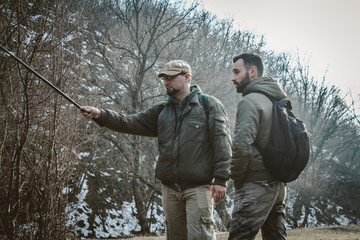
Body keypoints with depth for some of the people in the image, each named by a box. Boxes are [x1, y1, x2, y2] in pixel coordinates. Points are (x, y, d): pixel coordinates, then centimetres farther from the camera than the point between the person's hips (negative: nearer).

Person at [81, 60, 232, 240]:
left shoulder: (209, 105, -1)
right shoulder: (161, 111, 15)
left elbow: (222, 144, -7)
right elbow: (132, 123, 5)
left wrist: (220, 179, -15)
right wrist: (101, 115, -10)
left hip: (198, 187, -6)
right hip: (170, 188, 6)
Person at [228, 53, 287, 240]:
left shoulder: (250, 101, -10)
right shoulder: (277, 100, 18)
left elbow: (241, 145, -21)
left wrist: (236, 177, -7)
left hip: (256, 187, -9)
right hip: (278, 185, 9)